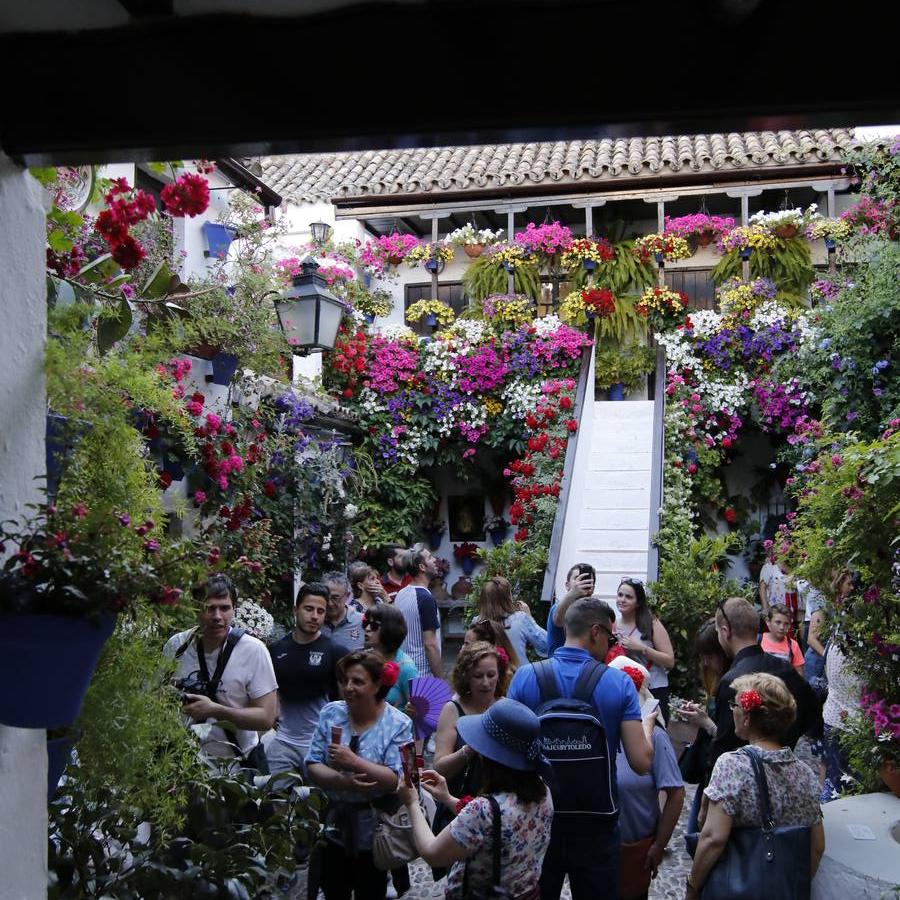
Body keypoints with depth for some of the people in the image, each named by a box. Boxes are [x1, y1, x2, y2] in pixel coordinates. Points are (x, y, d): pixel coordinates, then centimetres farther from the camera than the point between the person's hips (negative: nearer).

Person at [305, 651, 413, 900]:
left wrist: (354, 762, -29)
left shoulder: (398, 725, -12)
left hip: (372, 830, -3)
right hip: (332, 825, 3)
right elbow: (312, 766, -5)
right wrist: (343, 782, -23)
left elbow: (396, 780, -19)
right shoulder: (330, 713, -2)